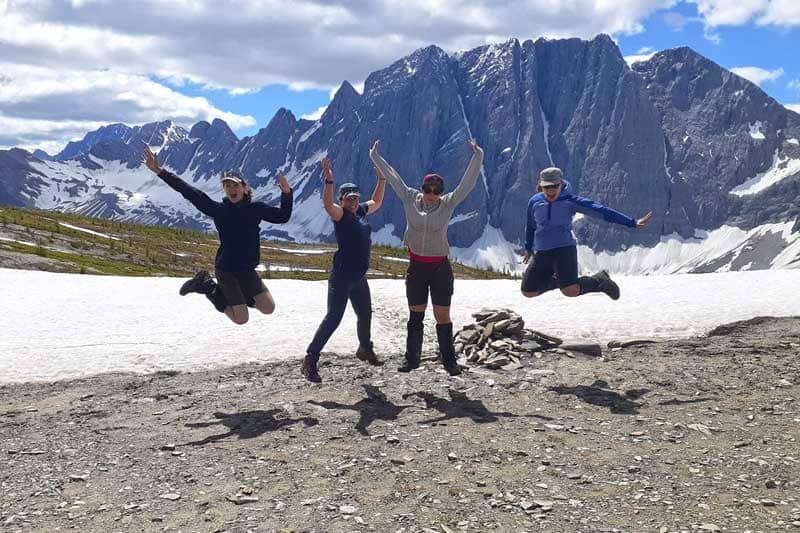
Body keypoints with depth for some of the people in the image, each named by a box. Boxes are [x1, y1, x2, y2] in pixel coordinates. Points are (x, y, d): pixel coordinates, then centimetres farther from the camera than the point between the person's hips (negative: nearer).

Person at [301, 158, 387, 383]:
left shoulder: (360, 212, 10)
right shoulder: (340, 214, -11)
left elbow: (377, 202, 28)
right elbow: (327, 205, -33)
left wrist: (381, 179, 24)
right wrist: (329, 180, -42)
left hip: (359, 277, 8)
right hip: (341, 277, -8)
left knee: (365, 314, 23)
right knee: (333, 318, -11)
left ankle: (365, 349, 47)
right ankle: (309, 361, -6)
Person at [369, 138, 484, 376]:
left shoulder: (448, 203, -6)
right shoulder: (410, 199, -2)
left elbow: (468, 183, -12)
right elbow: (393, 177, 4)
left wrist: (477, 157, -21)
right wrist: (375, 158, 8)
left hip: (440, 267, -2)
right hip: (416, 267, 2)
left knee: (443, 316, 1)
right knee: (415, 316, 11)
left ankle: (449, 361, 10)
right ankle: (412, 359, 21)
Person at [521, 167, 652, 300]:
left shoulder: (570, 201, -5)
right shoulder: (534, 202, 5)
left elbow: (600, 211, -7)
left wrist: (632, 222, -10)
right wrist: (528, 249, 34)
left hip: (565, 249, -5)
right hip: (541, 253, 5)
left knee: (570, 291, -24)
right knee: (528, 292, 1)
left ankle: (599, 280, 6)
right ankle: (558, 280, 26)